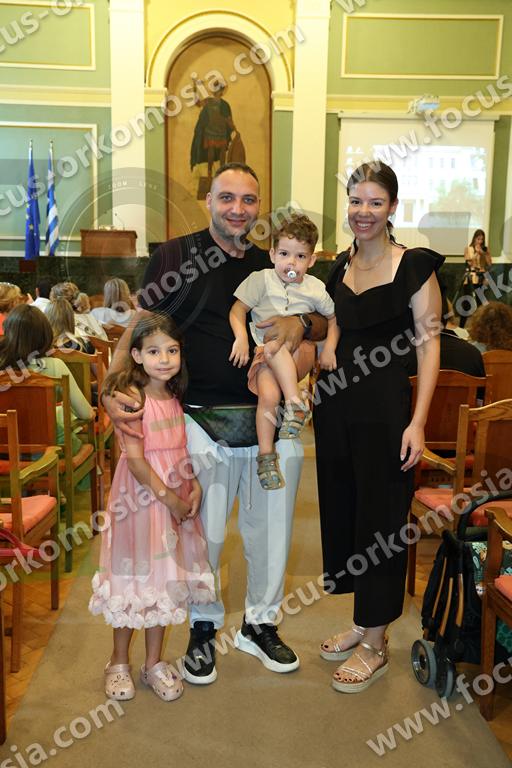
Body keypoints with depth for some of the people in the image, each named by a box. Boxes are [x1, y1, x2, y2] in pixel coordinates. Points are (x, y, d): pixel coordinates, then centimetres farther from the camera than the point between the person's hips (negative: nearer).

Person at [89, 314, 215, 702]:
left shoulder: (175, 396, 6)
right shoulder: (133, 397, -15)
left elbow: (183, 450, 10)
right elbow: (135, 458, -19)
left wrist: (195, 486, -4)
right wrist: (167, 496, -17)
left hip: (177, 496, 6)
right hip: (141, 494, -6)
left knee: (165, 580, 13)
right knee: (135, 576, 6)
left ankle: (154, 663, 29)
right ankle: (119, 662, 28)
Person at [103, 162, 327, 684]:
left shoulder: (271, 266, 11)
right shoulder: (175, 256, -1)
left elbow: (323, 324, 12)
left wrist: (301, 324, -12)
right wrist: (111, 390, -17)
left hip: (272, 420, 4)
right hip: (202, 421, -3)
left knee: (270, 529, 14)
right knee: (203, 535, 8)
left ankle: (260, 625, 37)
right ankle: (203, 628, 34)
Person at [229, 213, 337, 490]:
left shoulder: (315, 288, 6)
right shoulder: (261, 280, 1)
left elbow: (333, 318, 16)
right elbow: (237, 310, 1)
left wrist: (329, 349, 1)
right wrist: (241, 338, -16)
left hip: (300, 356, 1)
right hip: (265, 355, -1)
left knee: (276, 346, -35)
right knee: (268, 395, -31)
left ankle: (294, 405, -27)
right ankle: (266, 455, -20)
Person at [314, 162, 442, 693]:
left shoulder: (414, 266, -7)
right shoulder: (338, 268, 10)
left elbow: (428, 344, -11)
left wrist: (417, 422, -18)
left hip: (385, 409, -6)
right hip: (335, 406, 6)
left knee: (380, 517, 3)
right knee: (341, 508, 13)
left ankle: (375, 645, 20)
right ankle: (363, 623, 33)